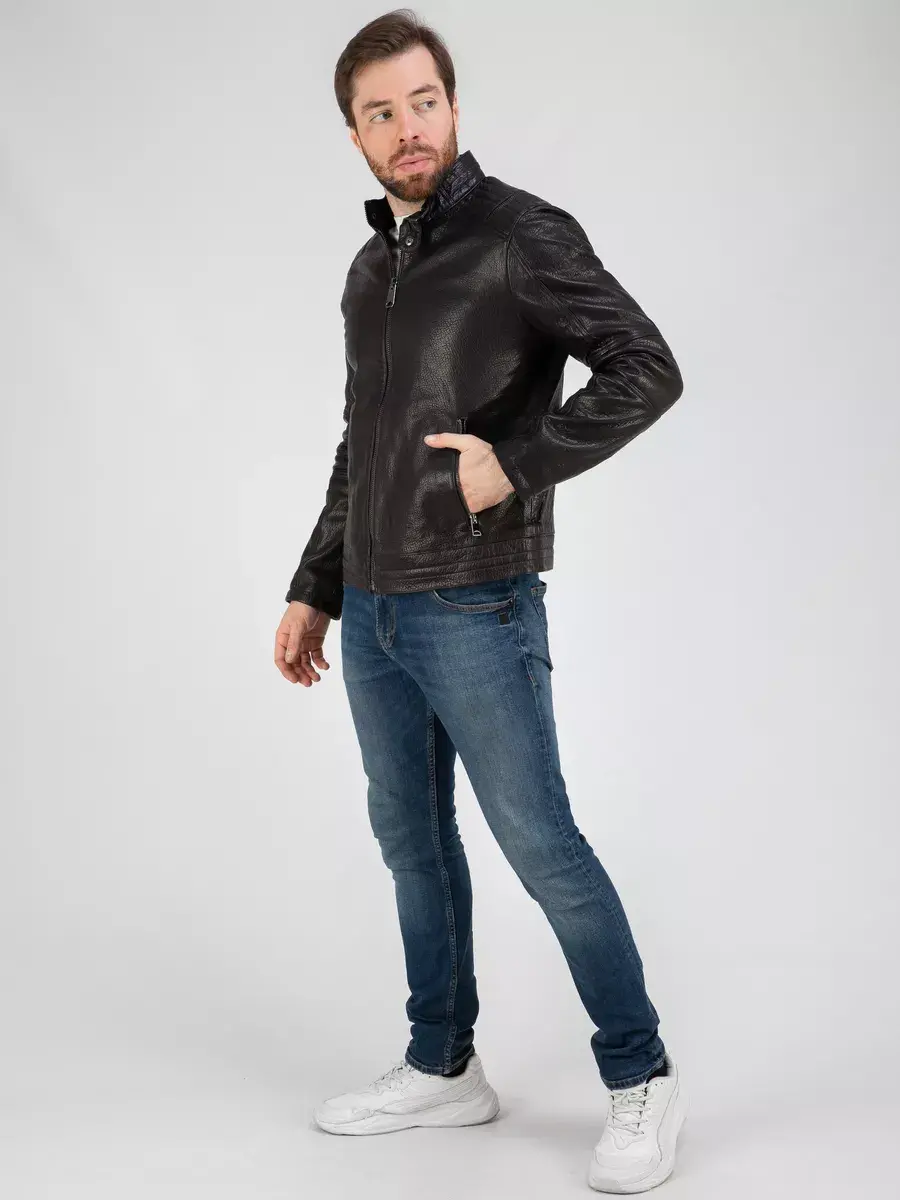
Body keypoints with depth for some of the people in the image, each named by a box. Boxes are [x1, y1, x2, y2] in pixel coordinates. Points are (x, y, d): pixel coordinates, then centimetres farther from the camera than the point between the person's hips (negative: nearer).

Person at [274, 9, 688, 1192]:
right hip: (375, 612, 8)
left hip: (477, 612, -8)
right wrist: (314, 589, 17)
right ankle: (443, 1066, 28)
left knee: (540, 845, -3)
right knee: (412, 836, 14)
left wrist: (517, 464, -25)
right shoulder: (371, 269, 14)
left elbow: (647, 370, -18)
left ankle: (642, 1080, 12)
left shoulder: (523, 232, -10)